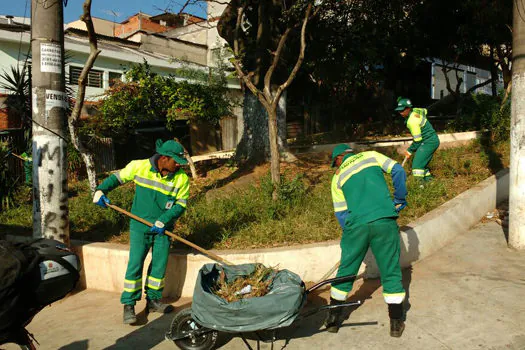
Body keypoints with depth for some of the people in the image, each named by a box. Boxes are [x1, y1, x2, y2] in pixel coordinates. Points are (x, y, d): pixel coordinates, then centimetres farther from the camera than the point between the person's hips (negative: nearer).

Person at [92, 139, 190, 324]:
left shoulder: (182, 178, -8)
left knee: (159, 264, 8)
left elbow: (181, 205, -7)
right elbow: (117, 177, 5)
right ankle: (128, 305, 8)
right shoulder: (139, 166, -9)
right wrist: (101, 190, -8)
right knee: (135, 264, -4)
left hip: (162, 228, 2)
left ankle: (153, 300, 26)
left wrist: (163, 221, -18)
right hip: (140, 226, -2)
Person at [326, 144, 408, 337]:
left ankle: (333, 319, 25)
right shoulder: (371, 155, 14)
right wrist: (399, 200, 12)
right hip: (384, 221, 0)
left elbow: (340, 212, 11)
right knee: (391, 272, 11)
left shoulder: (337, 177, 14)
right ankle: (396, 323, 19)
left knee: (346, 271, 15)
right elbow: (398, 171, 3)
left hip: (356, 225, 1)